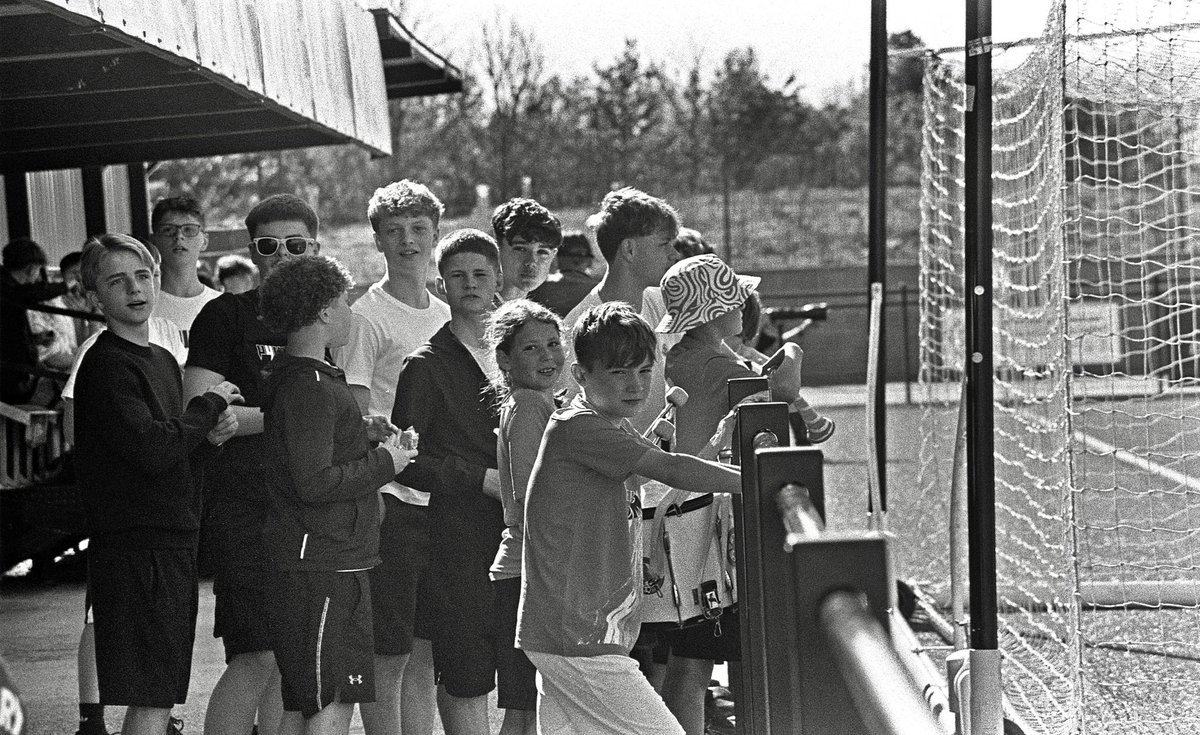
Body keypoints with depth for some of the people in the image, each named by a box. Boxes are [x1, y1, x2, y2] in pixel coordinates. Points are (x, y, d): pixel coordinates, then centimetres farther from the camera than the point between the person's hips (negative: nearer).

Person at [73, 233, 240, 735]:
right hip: (136, 547, -9)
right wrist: (210, 405, -10)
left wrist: (210, 438, 1)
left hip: (174, 542, 9)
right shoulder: (106, 365, -11)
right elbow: (150, 448, -23)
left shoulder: (162, 360, 17)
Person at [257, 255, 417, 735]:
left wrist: (363, 433, 12)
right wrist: (383, 463, -11)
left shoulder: (290, 377, 16)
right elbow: (314, 482, -22)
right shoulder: (308, 386, -16)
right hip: (321, 568, -10)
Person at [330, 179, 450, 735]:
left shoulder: (445, 315, 15)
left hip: (440, 500, 7)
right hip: (390, 501, -7)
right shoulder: (366, 316, -7)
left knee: (424, 654, 11)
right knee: (390, 655, -3)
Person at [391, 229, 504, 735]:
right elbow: (406, 460, -9)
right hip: (457, 536, -5)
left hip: (518, 530, 5)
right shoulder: (427, 365, -2)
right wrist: (483, 479, -13)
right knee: (466, 678, -6)